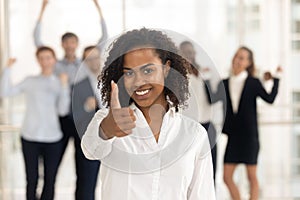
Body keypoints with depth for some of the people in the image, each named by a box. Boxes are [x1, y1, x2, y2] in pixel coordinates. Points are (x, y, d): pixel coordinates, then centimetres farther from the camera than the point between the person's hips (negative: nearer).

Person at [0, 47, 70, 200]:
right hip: (30, 137, -1)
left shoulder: (60, 83, 8)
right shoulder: (30, 81, 8)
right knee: (32, 180, -2)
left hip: (52, 138, 1)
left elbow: (63, 111, -1)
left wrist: (64, 87, -9)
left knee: (50, 180, 3)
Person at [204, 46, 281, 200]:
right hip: (233, 136, 4)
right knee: (227, 177, 3)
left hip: (249, 135, -4)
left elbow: (270, 99, -12)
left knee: (252, 177, 3)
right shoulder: (225, 84, 9)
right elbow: (212, 99, 0)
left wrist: (276, 79, -14)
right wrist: (205, 80, 0)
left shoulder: (253, 83, -1)